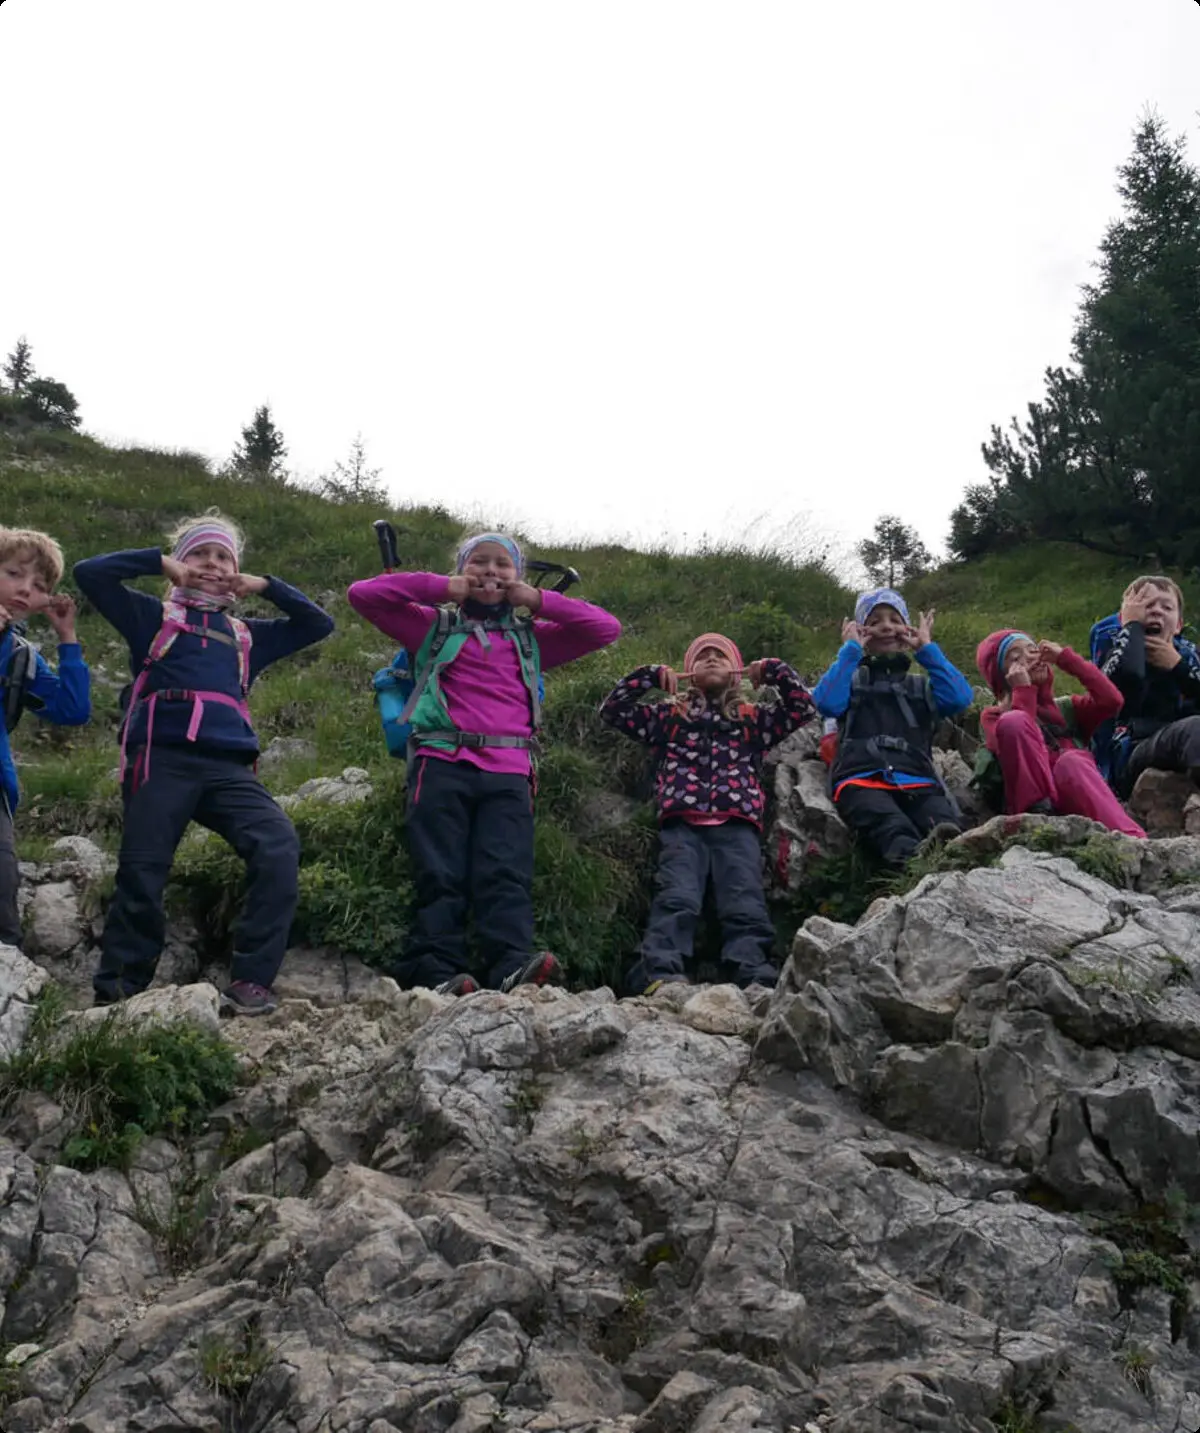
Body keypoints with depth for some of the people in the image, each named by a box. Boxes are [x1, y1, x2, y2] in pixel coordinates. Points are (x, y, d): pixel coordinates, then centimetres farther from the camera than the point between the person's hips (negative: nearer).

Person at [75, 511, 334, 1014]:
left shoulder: (248, 635, 28)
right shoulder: (153, 617, 20)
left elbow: (319, 624, 31)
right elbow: (89, 572, 11)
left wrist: (266, 586, 22)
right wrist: (160, 562, 12)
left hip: (228, 765, 2)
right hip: (163, 758, -2)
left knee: (279, 848, -23)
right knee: (141, 875, -8)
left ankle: (250, 983, -22)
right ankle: (115, 994, 6)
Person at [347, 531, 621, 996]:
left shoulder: (533, 638, 25)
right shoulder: (434, 626, 20)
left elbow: (606, 628, 19)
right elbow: (362, 593, 13)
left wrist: (539, 601, 12)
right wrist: (441, 588, 10)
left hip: (508, 772, 1)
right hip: (443, 765, -1)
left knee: (507, 874, -15)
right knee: (440, 874, -11)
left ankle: (512, 967, -28)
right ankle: (436, 972, -17)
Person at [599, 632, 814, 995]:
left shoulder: (753, 718, 29)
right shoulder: (669, 716, 28)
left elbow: (803, 707, 19)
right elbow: (612, 709, 20)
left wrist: (773, 671, 13)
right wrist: (651, 676, 11)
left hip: (736, 827, 1)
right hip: (682, 827, -1)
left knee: (745, 904, -22)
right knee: (676, 899, -26)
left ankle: (757, 980, -40)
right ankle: (659, 976, -44)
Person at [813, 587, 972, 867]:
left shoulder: (922, 684, 31)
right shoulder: (853, 678, 26)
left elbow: (959, 699, 7)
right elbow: (826, 703, 0)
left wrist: (927, 649, 15)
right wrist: (851, 650, 9)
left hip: (917, 781, 3)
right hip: (862, 780, -3)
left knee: (947, 827, -37)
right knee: (894, 831, -41)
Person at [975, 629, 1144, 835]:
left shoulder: (1067, 708, 30)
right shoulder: (993, 716, 19)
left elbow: (1111, 700, 8)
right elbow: (1019, 749, -4)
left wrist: (1065, 657, 12)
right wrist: (1023, 690, 0)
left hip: (1079, 802, 2)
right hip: (1033, 803, -2)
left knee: (1071, 760, -33)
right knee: (1014, 720, -21)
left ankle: (1131, 839, -51)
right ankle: (1038, 813, -34)